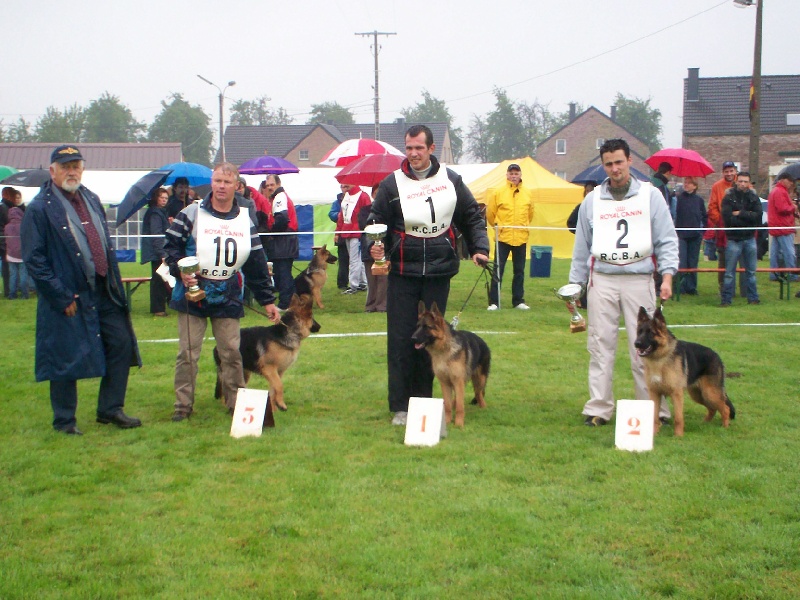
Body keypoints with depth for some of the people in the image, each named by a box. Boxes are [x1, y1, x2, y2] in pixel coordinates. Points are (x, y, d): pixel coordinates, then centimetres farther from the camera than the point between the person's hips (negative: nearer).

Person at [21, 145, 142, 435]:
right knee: (66, 358, 2)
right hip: (70, 298, -6)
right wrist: (61, 298, -15)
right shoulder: (40, 209, -10)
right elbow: (34, 260, -13)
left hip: (103, 292, 7)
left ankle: (110, 409, 20)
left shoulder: (92, 200, 12)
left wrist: (114, 281, 10)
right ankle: (64, 420, 17)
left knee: (121, 344, 7)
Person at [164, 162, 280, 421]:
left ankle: (236, 403, 15)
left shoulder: (245, 220, 8)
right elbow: (171, 245, 0)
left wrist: (267, 300, 9)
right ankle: (183, 405, 9)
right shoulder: (192, 214, -2)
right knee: (187, 353, -1)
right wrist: (180, 270, -19)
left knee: (232, 353, 3)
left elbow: (257, 265, 10)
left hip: (228, 299, 2)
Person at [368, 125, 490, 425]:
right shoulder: (392, 183, -1)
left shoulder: (450, 180, 5)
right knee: (400, 340, -3)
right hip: (403, 274, -2)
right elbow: (377, 220, 2)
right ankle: (400, 407, 4)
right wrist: (375, 245, -18)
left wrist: (479, 247, 2)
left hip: (439, 273, 2)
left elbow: (472, 217, 14)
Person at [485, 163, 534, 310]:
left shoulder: (527, 193, 6)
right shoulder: (498, 192, -4)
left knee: (519, 270, 9)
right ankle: (493, 302, 1)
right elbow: (490, 213, 4)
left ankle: (518, 301, 18)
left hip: (521, 237, 3)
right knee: (498, 270, -3)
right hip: (503, 236, -3)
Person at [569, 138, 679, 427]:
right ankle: (599, 408, 8)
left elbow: (667, 240, 3)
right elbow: (582, 246, 14)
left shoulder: (650, 195, 5)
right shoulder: (592, 200, 11)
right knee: (600, 346, 2)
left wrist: (667, 275, -8)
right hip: (602, 280, 2)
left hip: (639, 280, -2)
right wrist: (575, 284, 11)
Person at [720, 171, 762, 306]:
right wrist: (748, 217, -11)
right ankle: (726, 299, 4)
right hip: (734, 239, -3)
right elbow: (727, 218, -16)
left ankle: (753, 298, 19)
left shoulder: (753, 197, 6)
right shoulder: (729, 197, -4)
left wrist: (740, 214, -14)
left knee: (751, 271, 11)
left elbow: (758, 216, -8)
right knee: (729, 272, -1)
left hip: (750, 239, 3)